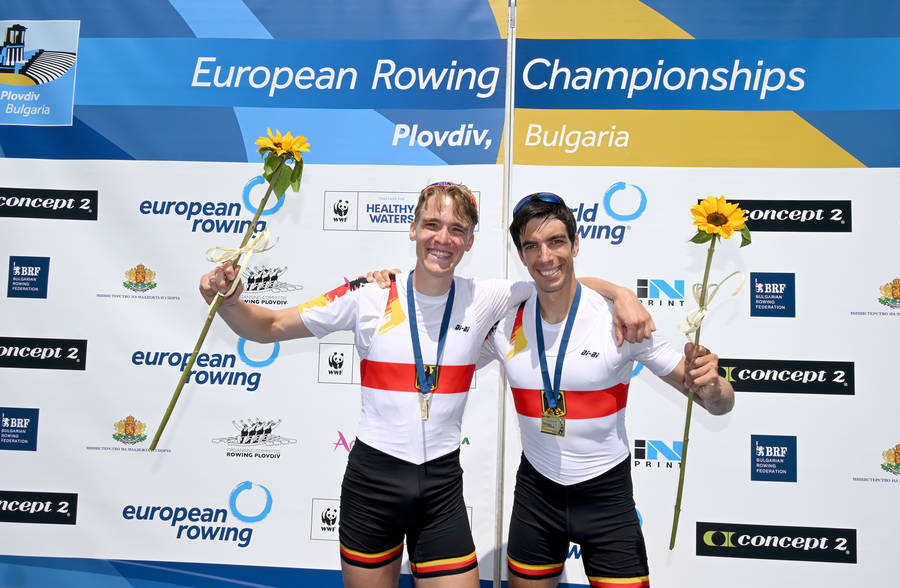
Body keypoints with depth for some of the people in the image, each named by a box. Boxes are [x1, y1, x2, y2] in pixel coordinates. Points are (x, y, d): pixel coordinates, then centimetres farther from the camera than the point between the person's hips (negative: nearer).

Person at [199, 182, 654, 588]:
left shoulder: (484, 300, -4)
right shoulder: (368, 298, -8)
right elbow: (269, 328, -2)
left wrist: (622, 295, -12)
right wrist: (229, 301, -21)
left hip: (442, 485, 1)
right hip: (372, 476, -1)